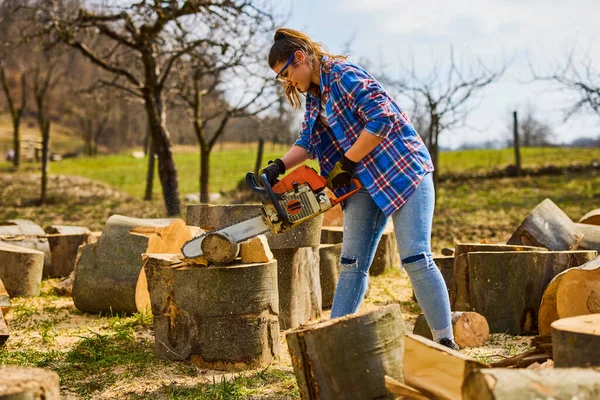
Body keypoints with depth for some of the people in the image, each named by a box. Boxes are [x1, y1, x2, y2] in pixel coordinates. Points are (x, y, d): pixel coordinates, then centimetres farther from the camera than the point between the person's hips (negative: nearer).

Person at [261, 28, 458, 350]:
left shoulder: (345, 75, -15)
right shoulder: (314, 97, 13)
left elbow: (382, 119, -23)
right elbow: (306, 142, 10)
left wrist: (345, 163, -17)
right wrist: (277, 168, -8)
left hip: (403, 171, -8)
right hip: (365, 182, 9)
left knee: (416, 258, -12)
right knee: (352, 264, 4)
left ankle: (446, 343, -2)